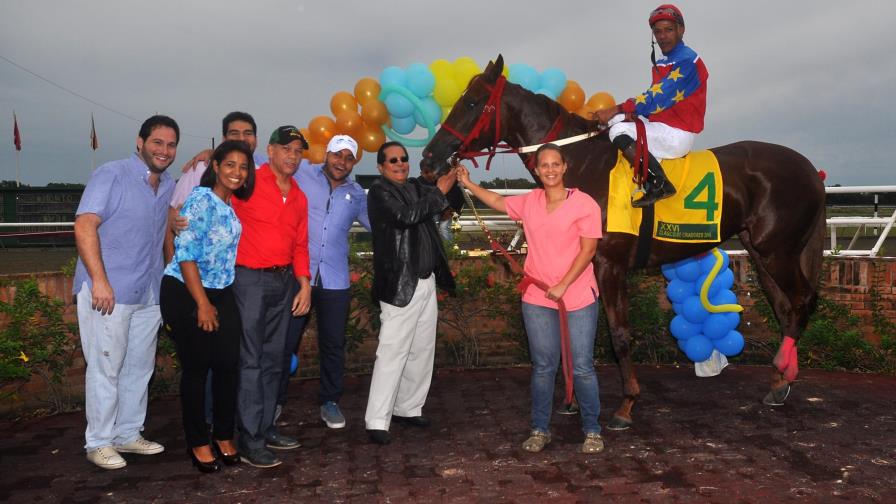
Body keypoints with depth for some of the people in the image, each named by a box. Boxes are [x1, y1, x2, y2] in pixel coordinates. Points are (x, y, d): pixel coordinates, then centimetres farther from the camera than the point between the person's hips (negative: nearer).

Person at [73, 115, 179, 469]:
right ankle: (99, 443, 14)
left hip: (148, 294, 7)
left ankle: (128, 434, 26)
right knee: (106, 368, 1)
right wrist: (99, 280, -22)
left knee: (140, 368, 13)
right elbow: (84, 227, -16)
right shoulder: (111, 175, -8)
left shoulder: (169, 187, 13)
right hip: (107, 293, -7)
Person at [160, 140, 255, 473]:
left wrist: (215, 301, 10)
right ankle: (198, 442, 18)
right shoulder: (202, 199, -15)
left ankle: (224, 435, 21)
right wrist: (202, 304, -16)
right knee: (196, 368, 3)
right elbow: (185, 253, -18)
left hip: (221, 294, 6)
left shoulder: (235, 203, 6)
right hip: (186, 294, -6)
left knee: (228, 364, 5)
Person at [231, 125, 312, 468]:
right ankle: (250, 442, 1)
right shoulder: (248, 183, -6)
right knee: (250, 360, -5)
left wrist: (304, 284, 10)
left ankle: (266, 428, 22)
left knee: (273, 359, 12)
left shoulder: (299, 197, 14)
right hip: (250, 279, -7)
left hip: (283, 280, 7)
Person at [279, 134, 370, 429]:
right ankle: (275, 401, 23)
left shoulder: (357, 195, 9)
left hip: (335, 282, 3)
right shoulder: (301, 175, 0)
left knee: (333, 345, 11)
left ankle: (329, 402, 28)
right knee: (285, 342, 6)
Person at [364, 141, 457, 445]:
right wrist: (439, 191, -14)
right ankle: (377, 421, -3)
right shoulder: (379, 191, -6)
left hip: (426, 283, 8)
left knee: (422, 351, 12)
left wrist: (456, 183, 5)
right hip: (400, 286, -8)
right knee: (392, 354, -8)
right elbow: (407, 216, -22)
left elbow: (447, 208, 23)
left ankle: (408, 408, 24)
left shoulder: (415, 188, 14)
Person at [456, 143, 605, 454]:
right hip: (537, 300, 4)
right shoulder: (529, 202, 6)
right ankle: (540, 429, 23)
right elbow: (498, 202, 25)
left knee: (582, 367, 3)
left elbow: (588, 250, -11)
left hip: (578, 299, -4)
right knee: (543, 367, 11)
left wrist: (563, 286, -15)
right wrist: (468, 184, 23)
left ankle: (592, 431, 19)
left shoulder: (584, 204, -8)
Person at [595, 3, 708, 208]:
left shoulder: (686, 60, -10)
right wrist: (630, 114, -9)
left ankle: (659, 184, -20)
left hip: (677, 135, -10)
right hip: (663, 131, 10)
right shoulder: (662, 65, 19)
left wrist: (616, 110, -20)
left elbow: (658, 99, -19)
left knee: (619, 130, -21)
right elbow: (654, 98, 12)